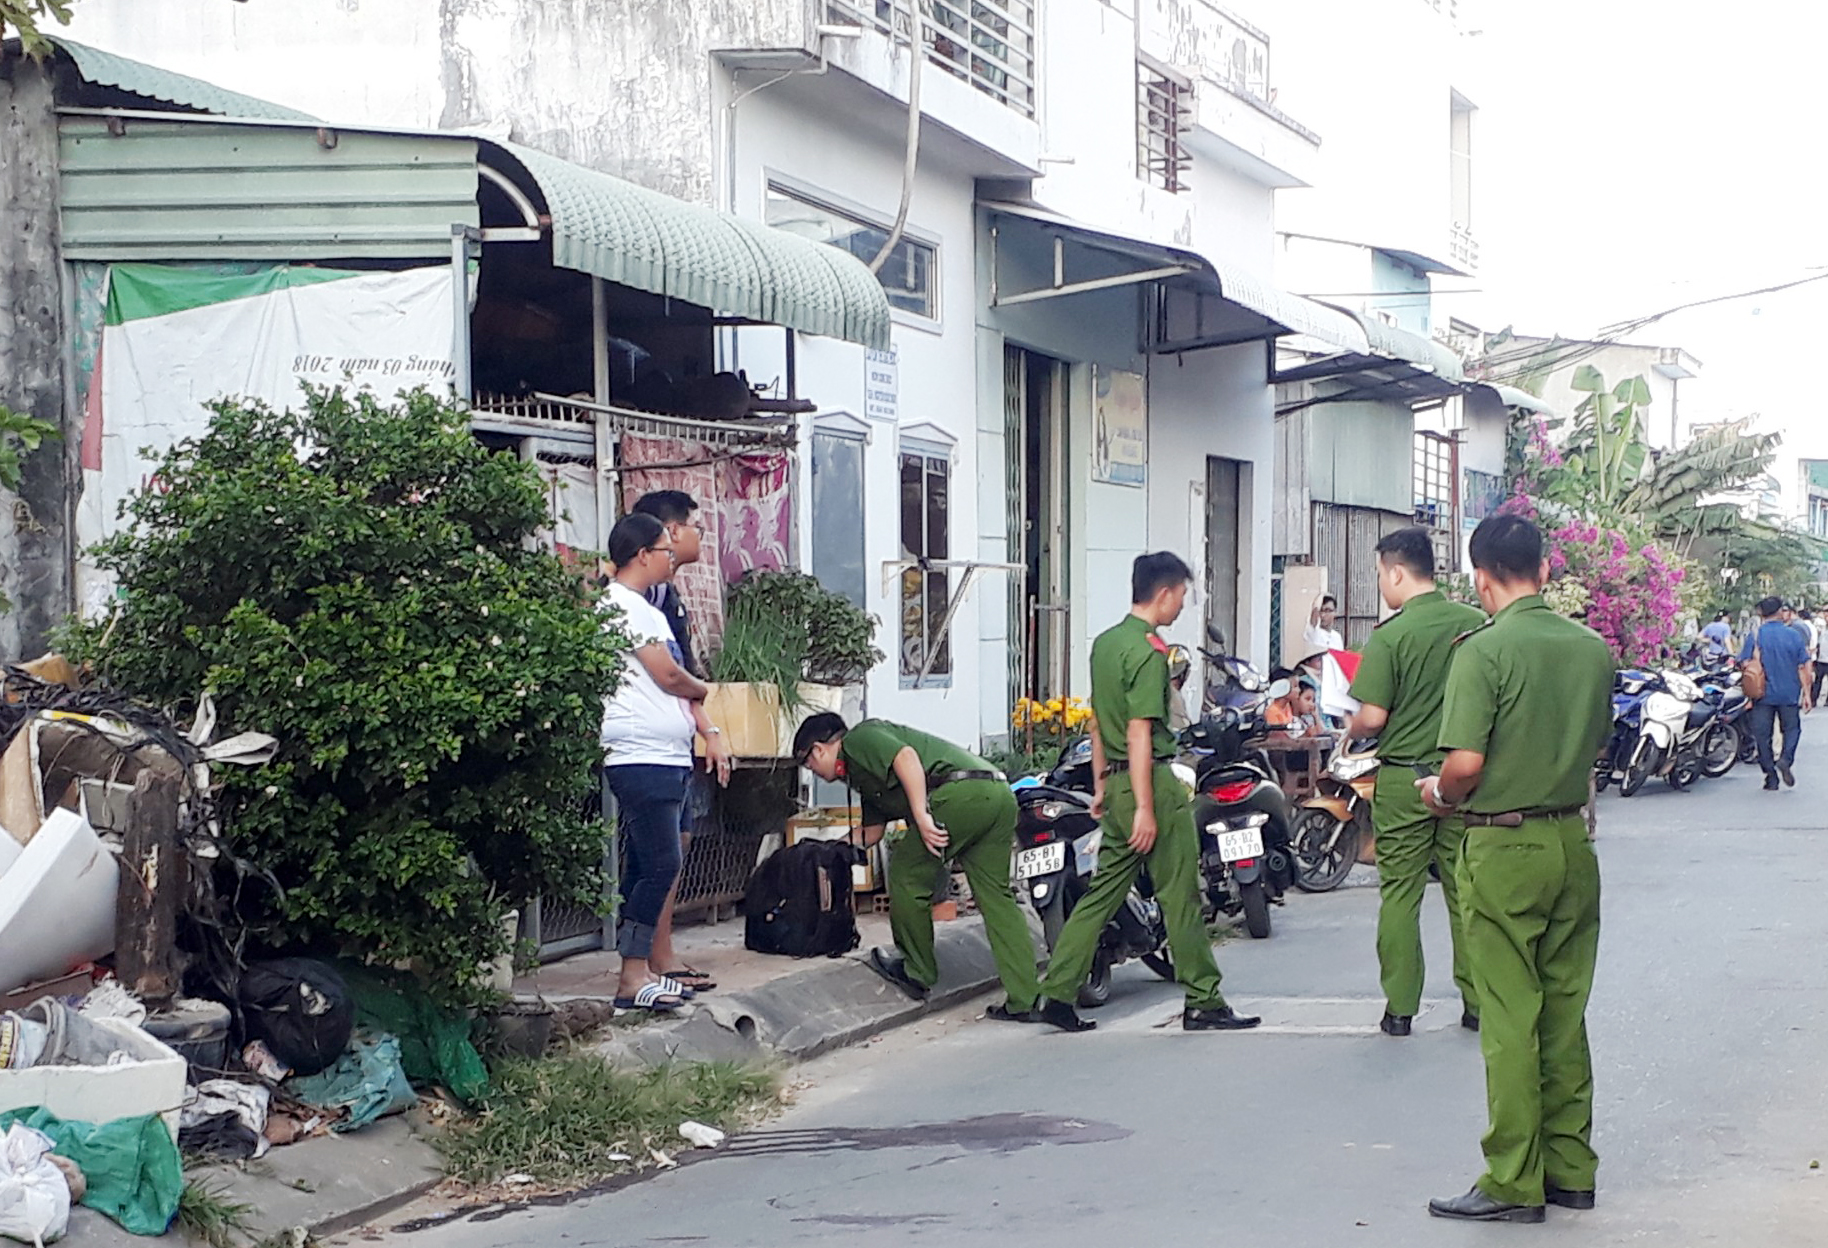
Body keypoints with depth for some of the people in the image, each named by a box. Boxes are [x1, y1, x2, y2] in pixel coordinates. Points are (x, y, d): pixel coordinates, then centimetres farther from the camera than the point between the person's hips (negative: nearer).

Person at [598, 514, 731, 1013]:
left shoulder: (647, 609, 20)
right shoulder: (621, 605, -11)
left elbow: (679, 684, 20)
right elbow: (670, 677, -13)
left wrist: (709, 732, 10)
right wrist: (702, 689, 7)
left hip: (667, 757, 10)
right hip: (640, 758, -10)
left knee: (649, 869, 10)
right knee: (660, 866, -12)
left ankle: (644, 969, 13)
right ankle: (633, 979, -10)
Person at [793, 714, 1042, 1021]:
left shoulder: (859, 739, 7)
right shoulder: (864, 775, 35)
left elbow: (906, 757, -12)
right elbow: (871, 832, 44)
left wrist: (921, 816, -18)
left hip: (962, 792, -10)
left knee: (906, 876, 6)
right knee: (997, 899, 10)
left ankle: (917, 972, 16)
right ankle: (1025, 1001, 6)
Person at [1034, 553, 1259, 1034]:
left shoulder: (1104, 643, 12)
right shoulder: (1148, 651, -15)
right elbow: (1139, 732, -20)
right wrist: (1145, 810, -21)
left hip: (1117, 781, 9)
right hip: (1152, 782, -9)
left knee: (1103, 891, 11)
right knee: (1181, 896, 0)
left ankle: (1057, 994, 8)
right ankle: (1203, 1002, 7)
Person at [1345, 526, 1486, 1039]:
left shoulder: (1390, 635, -13)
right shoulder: (1475, 624, 0)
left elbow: (1373, 717, -15)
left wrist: (1350, 730, 7)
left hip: (1403, 778, -4)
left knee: (1399, 894, 5)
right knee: (1465, 891, 11)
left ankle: (1400, 1006, 7)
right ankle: (1476, 1002, 16)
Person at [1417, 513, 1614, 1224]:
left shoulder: (1485, 649, -15)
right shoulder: (1593, 648, 5)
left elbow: (1466, 762, -20)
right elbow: (1593, 748, 13)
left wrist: (1439, 794, 0)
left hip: (1505, 849, -6)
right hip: (1573, 841, 6)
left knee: (1509, 1019, -1)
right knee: (1566, 1012, 13)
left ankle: (1513, 1183, 4)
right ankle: (1571, 1168, 20)